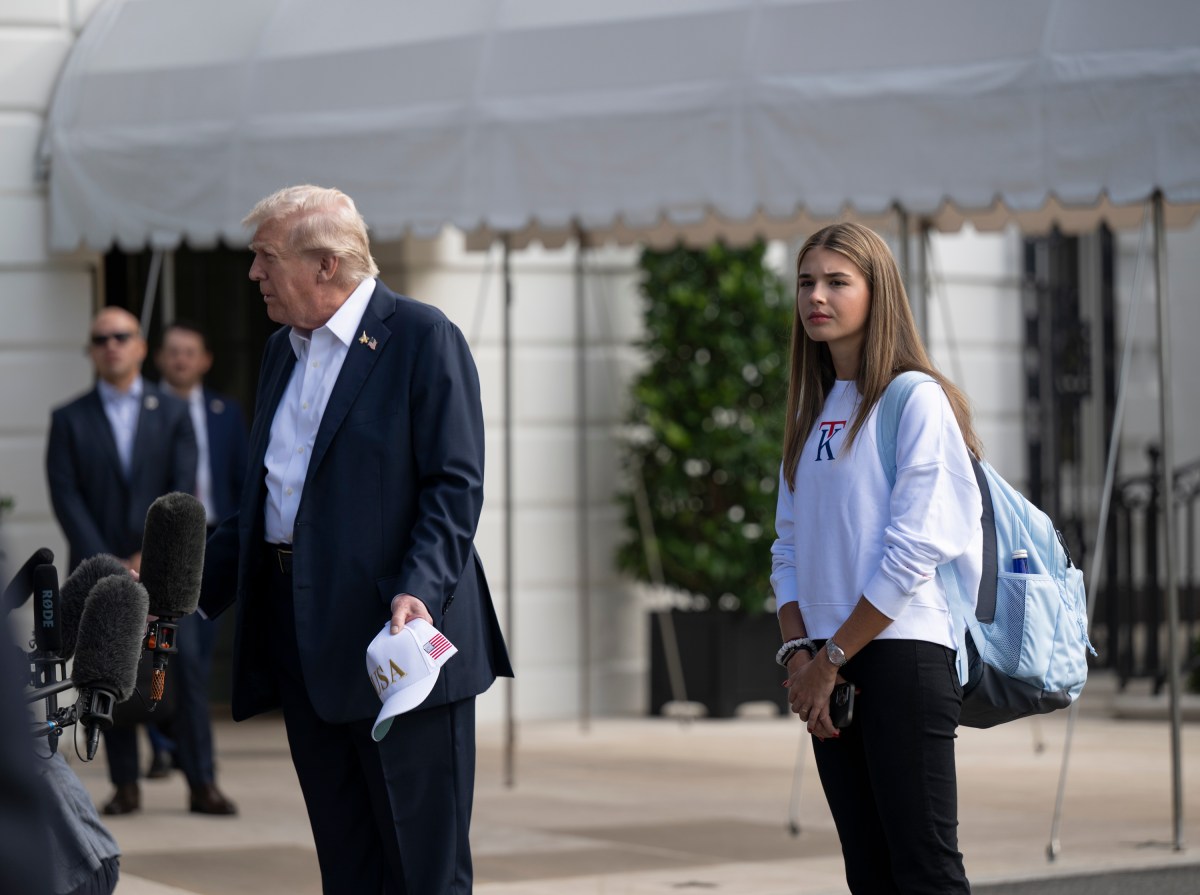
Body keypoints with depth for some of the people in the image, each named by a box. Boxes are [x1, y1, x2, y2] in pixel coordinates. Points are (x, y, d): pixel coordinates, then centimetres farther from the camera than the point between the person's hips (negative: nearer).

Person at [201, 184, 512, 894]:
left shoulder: (423, 338, -6)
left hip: (395, 635, -7)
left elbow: (456, 488, -12)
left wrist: (417, 590, -26)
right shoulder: (284, 350, 18)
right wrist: (194, 583, 12)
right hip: (304, 644, 8)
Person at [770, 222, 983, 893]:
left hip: (902, 654, -7)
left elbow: (913, 550, -13)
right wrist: (799, 654, -1)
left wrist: (831, 658, -10)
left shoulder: (918, 402, -6)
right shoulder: (811, 413, 17)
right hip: (830, 664, 7)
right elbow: (790, 546, 15)